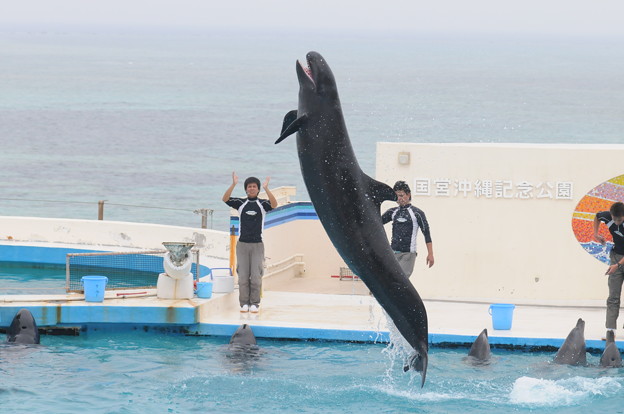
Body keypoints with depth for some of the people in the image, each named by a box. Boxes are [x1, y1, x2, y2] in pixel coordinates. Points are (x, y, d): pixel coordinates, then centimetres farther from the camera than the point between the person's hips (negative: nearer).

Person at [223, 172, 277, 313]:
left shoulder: (262, 204, 3)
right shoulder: (241, 203, 6)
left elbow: (274, 204, -18)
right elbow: (225, 199, -10)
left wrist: (266, 188, -29)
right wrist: (233, 185, -23)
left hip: (257, 245, -1)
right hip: (242, 244, 1)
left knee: (256, 276, -3)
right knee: (243, 276, 1)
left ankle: (254, 304, 3)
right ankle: (244, 303, 6)